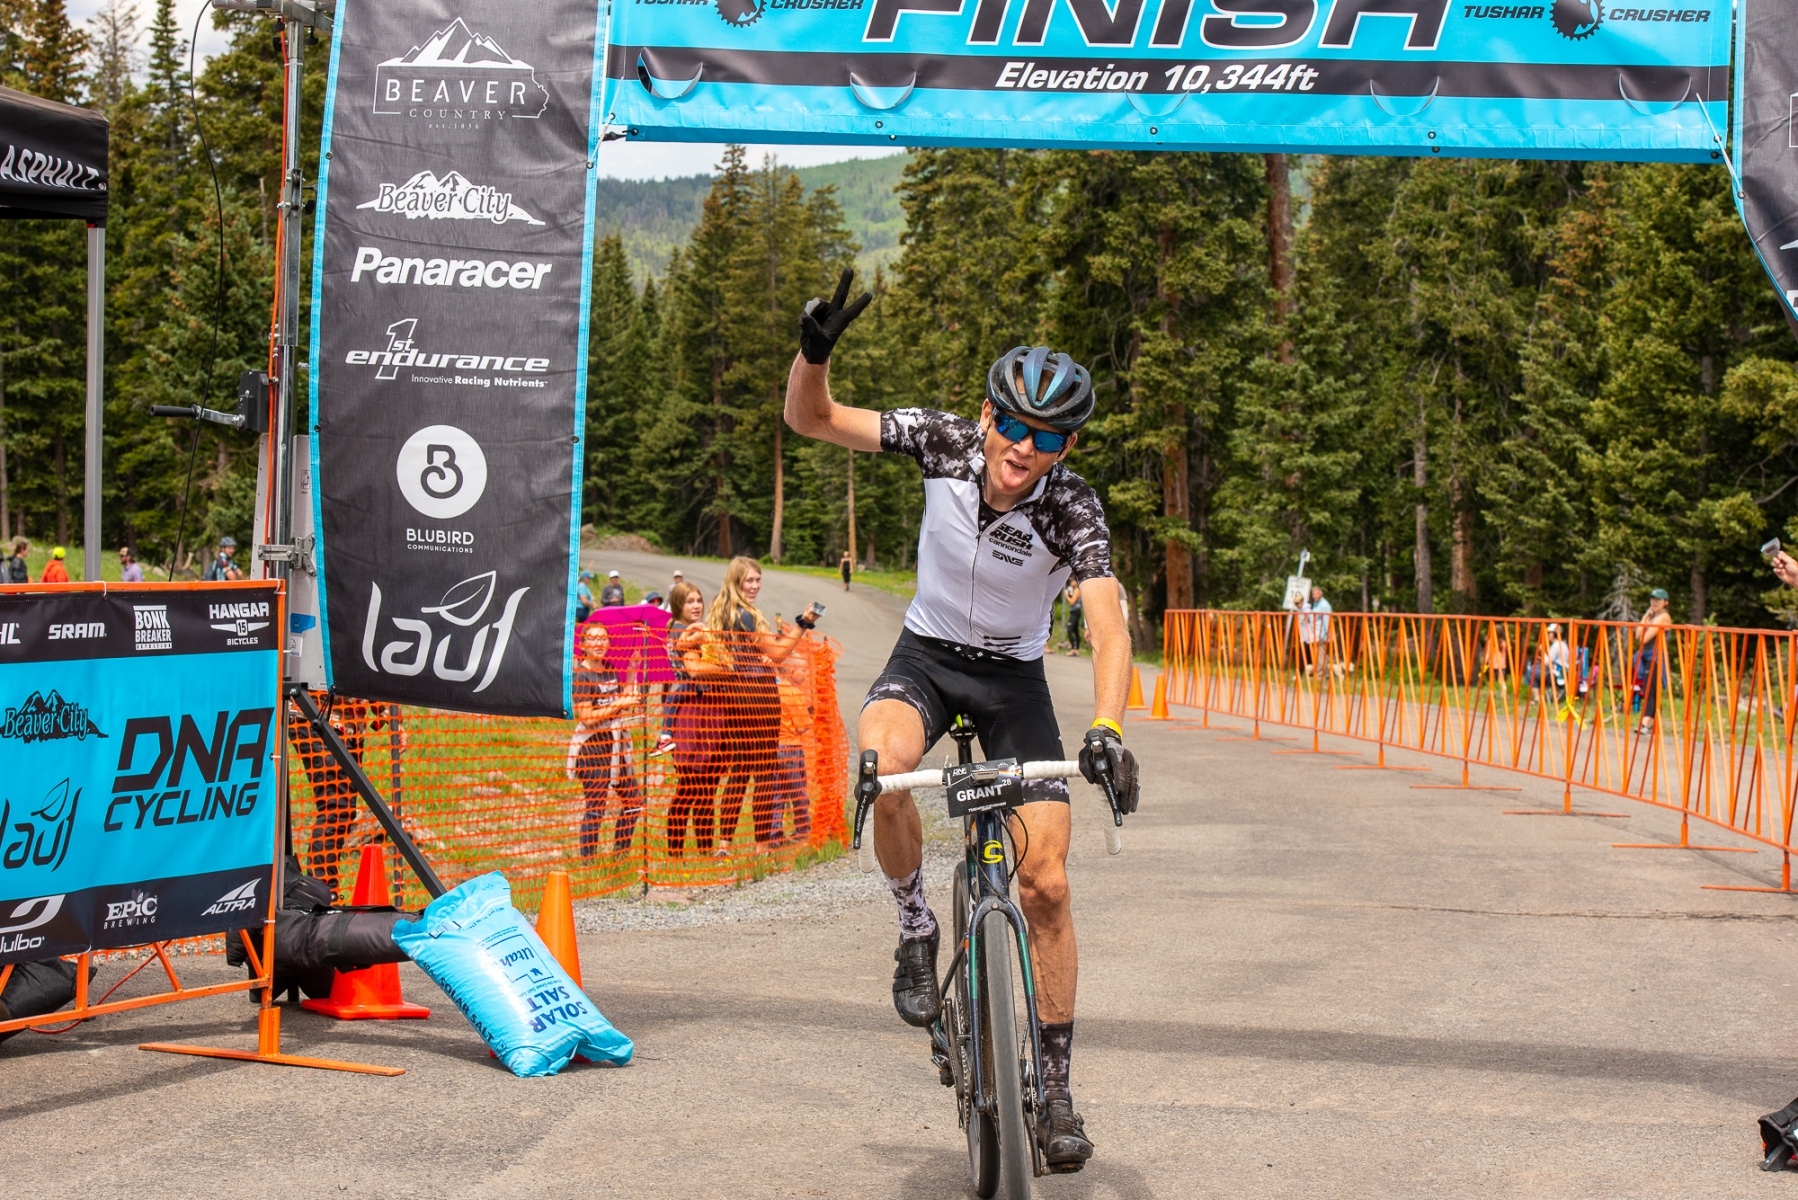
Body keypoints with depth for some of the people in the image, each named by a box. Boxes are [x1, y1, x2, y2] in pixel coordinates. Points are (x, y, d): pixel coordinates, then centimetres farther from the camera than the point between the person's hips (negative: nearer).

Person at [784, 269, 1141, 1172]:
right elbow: (811, 420, -13)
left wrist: (1106, 731, -54)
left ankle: (1054, 1089, 7)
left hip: (1013, 676, -1)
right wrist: (814, 351, -35)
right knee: (882, 766, -35)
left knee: (1045, 883, -9)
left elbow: (1108, 626, -37)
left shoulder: (1073, 509, -24)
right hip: (926, 655, 1)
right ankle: (916, 929, -6)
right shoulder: (944, 442, -18)